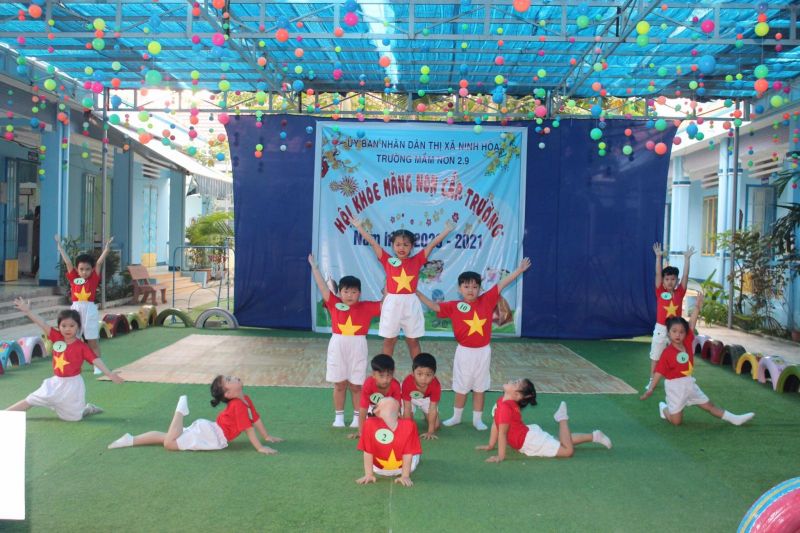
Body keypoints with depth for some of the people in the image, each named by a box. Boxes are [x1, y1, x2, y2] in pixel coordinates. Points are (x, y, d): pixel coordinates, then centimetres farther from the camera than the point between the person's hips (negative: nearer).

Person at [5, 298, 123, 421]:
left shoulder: (82, 346, -15)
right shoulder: (57, 338, -4)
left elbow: (96, 360, -22)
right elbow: (43, 324, -10)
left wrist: (110, 374, -32)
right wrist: (27, 311, -17)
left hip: (72, 385, -4)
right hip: (56, 383, 4)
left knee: (72, 417, 6)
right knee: (30, 401, 8)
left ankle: (88, 409, 31)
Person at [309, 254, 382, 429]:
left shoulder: (366, 307, 0)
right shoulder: (335, 304, 0)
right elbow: (322, 287, -1)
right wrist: (314, 267, -2)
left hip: (357, 348, -1)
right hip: (337, 347, 1)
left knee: (356, 385, 7)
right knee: (339, 384, 10)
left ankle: (357, 417, 18)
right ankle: (338, 416, 21)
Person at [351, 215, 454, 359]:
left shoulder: (416, 260, 4)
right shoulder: (388, 260, 2)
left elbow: (432, 244, 6)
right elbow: (372, 242, 3)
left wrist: (447, 230, 8)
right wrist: (359, 227, 4)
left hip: (411, 304, 0)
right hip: (392, 304, 0)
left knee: (413, 340, 10)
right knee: (389, 340, 9)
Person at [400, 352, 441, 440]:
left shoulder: (436, 385, -37)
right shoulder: (407, 383, -39)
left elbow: (433, 409, -30)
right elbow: (407, 408, -31)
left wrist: (430, 432, -29)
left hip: (426, 398, 1)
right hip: (410, 398, -1)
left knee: (436, 425, -9)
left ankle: (426, 416, 23)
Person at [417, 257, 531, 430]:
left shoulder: (486, 300, -2)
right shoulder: (454, 306, -6)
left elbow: (501, 285, -2)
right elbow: (435, 306, -7)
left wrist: (519, 270, -2)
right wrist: (418, 294, -16)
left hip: (483, 352, 1)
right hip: (464, 352, -1)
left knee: (480, 388, 11)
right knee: (461, 387, 12)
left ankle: (477, 419, 22)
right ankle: (456, 417, 28)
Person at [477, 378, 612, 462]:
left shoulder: (505, 408, -28)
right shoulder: (501, 401, 1)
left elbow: (502, 432, -29)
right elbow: (495, 424, 10)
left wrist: (501, 456, -27)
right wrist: (490, 446, 14)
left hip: (530, 441, -9)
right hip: (529, 434, 9)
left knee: (568, 450, -11)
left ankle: (562, 417, 8)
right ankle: (594, 436, 32)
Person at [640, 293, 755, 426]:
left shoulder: (687, 343, -4)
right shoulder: (667, 352, -19)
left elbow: (691, 325, -6)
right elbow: (659, 372, -16)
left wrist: (698, 307, -10)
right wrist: (651, 389, -20)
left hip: (689, 383, 5)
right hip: (675, 386, -5)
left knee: (709, 406, 16)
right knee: (676, 421, 3)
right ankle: (664, 408, 30)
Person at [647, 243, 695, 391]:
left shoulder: (680, 293, 0)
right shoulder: (660, 292, -5)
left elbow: (685, 276, -6)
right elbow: (658, 274, -11)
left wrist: (687, 258, -11)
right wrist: (658, 257, -18)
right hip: (660, 329, -1)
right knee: (655, 356, 9)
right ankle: (652, 380, 21)